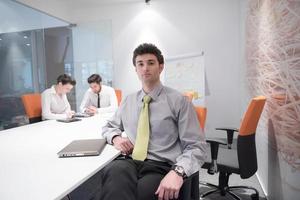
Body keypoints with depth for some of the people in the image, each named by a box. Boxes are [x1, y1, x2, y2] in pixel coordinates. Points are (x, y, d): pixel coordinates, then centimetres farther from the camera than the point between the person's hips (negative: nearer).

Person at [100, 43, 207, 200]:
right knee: (114, 172, -33)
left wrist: (177, 171, -24)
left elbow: (197, 147, -4)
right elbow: (109, 127, 29)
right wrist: (115, 137, 3)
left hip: (160, 166, -2)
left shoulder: (178, 101, 0)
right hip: (129, 162, 3)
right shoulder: (128, 101, 15)